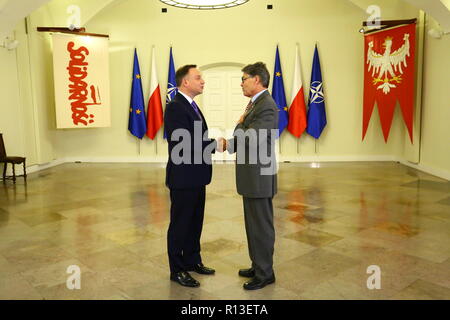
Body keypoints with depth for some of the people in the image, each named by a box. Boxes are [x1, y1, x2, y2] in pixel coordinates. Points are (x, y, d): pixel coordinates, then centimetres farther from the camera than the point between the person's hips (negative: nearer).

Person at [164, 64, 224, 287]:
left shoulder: (191, 105, 13)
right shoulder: (175, 107, -17)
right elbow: (184, 143, -24)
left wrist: (215, 143, -2)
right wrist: (216, 144, -18)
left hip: (196, 177, 9)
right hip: (183, 177, -9)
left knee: (195, 222, 18)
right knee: (180, 224, 4)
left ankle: (192, 261, 34)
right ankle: (177, 270, 18)